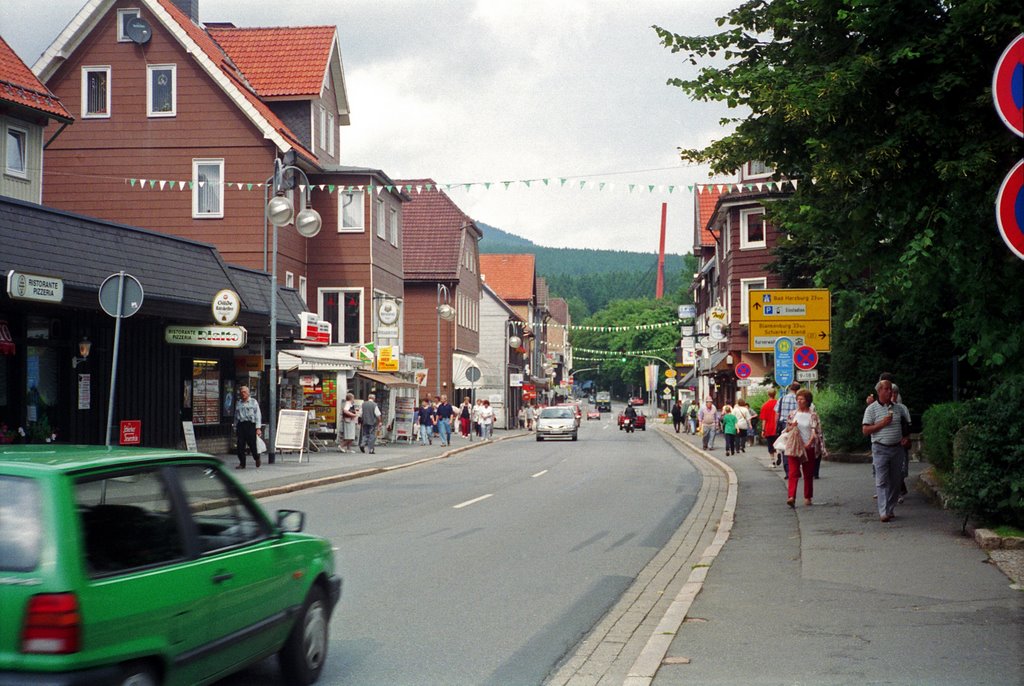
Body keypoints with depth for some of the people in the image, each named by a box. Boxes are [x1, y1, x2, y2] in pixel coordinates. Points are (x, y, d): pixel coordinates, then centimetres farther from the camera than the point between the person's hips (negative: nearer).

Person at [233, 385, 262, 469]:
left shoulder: (253, 402, 7)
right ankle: (242, 463, 4)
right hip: (241, 425, 3)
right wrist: (235, 429, 17)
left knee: (252, 444, -4)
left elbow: (258, 415, 3)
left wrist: (258, 428, -5)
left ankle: (257, 459, 19)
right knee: (240, 445, -3)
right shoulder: (238, 403, 18)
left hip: (250, 425, -3)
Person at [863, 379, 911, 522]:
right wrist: (882, 424, -15)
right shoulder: (872, 408, -2)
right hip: (880, 449, -4)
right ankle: (883, 512, -12)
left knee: (895, 481, 6)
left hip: (897, 448, 4)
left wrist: (907, 437, 5)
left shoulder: (899, 407, 9)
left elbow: (909, 423, 21)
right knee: (882, 481, -9)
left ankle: (891, 509, 16)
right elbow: (865, 430, -6)